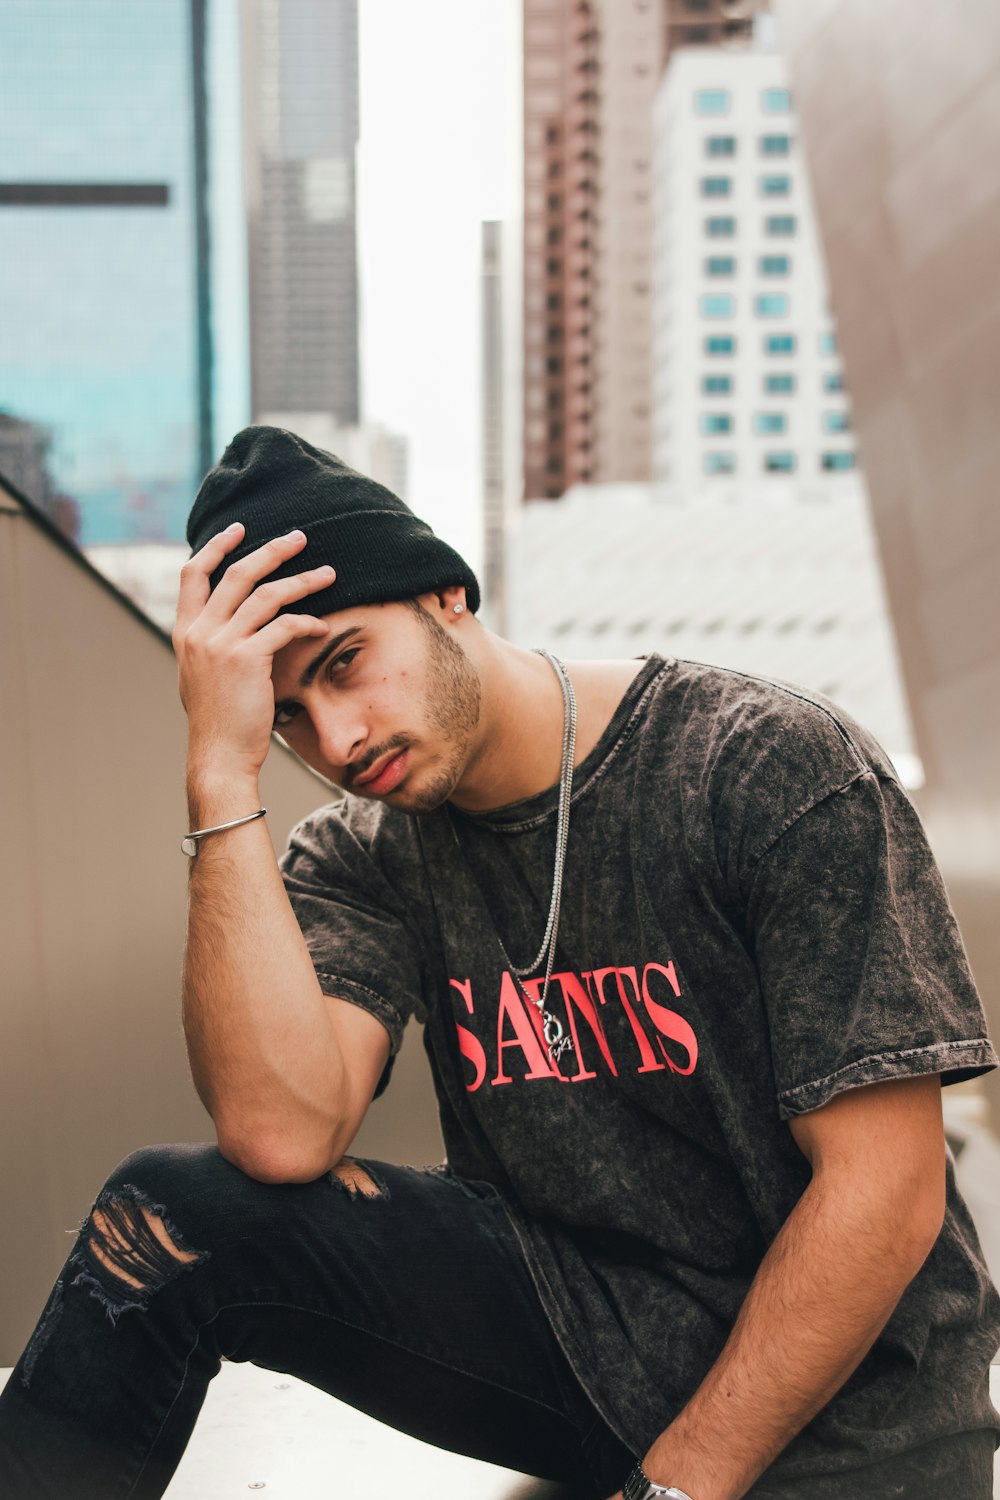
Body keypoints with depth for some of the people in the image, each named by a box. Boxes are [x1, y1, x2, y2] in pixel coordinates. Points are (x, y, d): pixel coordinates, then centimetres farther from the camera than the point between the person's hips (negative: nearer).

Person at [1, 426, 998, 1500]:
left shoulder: (776, 769, -13)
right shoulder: (364, 857, -1)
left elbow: (886, 1189, -16)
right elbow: (281, 1135, -19)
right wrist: (222, 775, -20)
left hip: (837, 1397, -3)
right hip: (570, 1310, 3)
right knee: (171, 1212, -15)